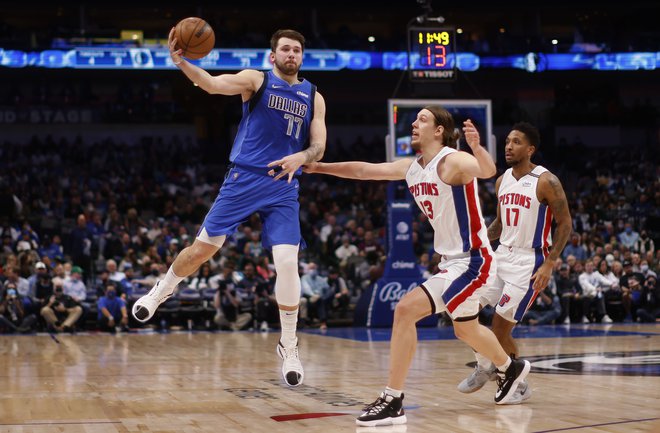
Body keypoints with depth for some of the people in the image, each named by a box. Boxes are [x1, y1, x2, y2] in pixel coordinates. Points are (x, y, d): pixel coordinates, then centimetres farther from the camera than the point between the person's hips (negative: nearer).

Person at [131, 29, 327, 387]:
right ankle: (162, 291, 32)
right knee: (205, 245, 1)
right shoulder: (256, 80, 1)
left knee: (287, 261, -10)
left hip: (284, 187, 2)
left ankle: (289, 346, 4)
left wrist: (301, 157, -18)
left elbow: (318, 146, 6)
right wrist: (183, 64, -35)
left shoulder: (313, 97, 10)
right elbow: (213, 84, -16)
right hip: (244, 178, -1)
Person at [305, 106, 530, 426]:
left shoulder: (453, 161, -19)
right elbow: (364, 170, 15)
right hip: (451, 261, 10)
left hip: (472, 262, -10)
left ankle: (392, 402, -15)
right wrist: (319, 167, 14)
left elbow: (488, 171, -39)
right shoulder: (411, 167, 5)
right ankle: (510, 368, 55)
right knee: (466, 330, 28)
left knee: (405, 310, -19)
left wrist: (476, 146, -59)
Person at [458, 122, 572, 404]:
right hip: (501, 254, 7)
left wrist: (549, 264, -19)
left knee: (500, 328, -8)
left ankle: (519, 385, 14)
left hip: (528, 261, -7)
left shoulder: (546, 182, -13)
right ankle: (485, 367, 21)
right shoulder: (502, 181, 8)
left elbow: (565, 223, -11)